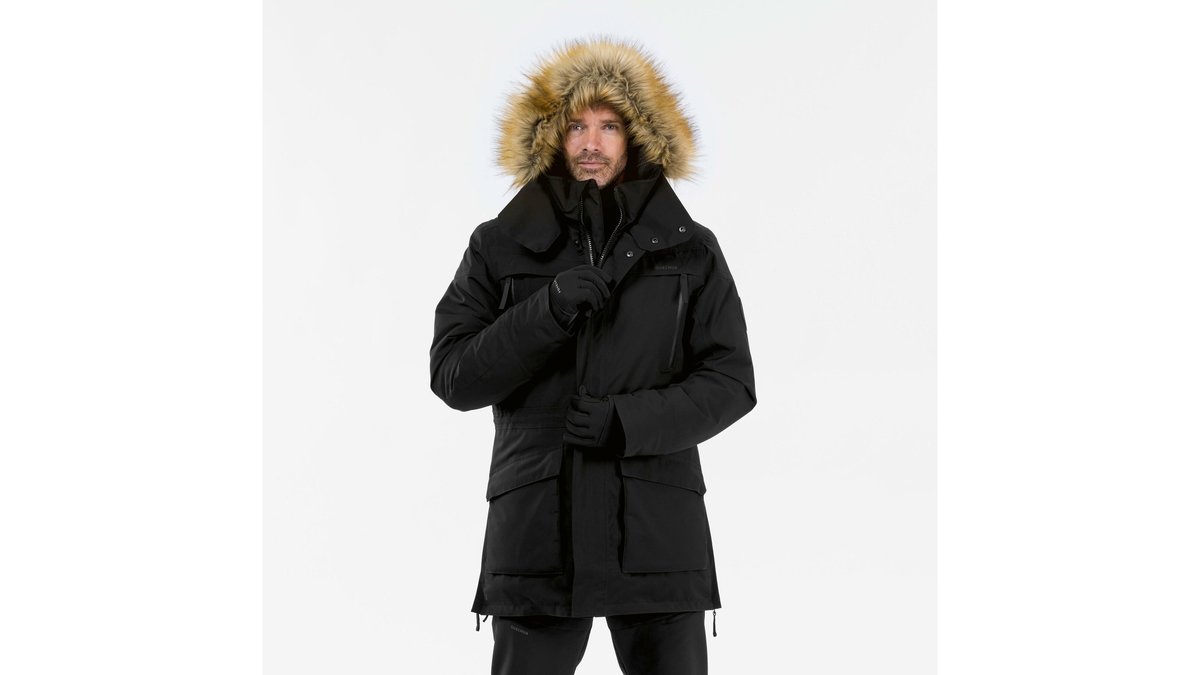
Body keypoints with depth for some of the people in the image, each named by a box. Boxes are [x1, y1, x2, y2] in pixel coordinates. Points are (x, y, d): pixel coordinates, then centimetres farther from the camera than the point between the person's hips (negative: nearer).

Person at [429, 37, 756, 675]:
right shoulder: (500, 247, 8)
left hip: (659, 533, 0)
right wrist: (548, 311, -13)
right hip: (536, 529, 0)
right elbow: (451, 376, 1)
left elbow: (732, 381, 4)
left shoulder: (690, 250, 8)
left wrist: (630, 421, -12)